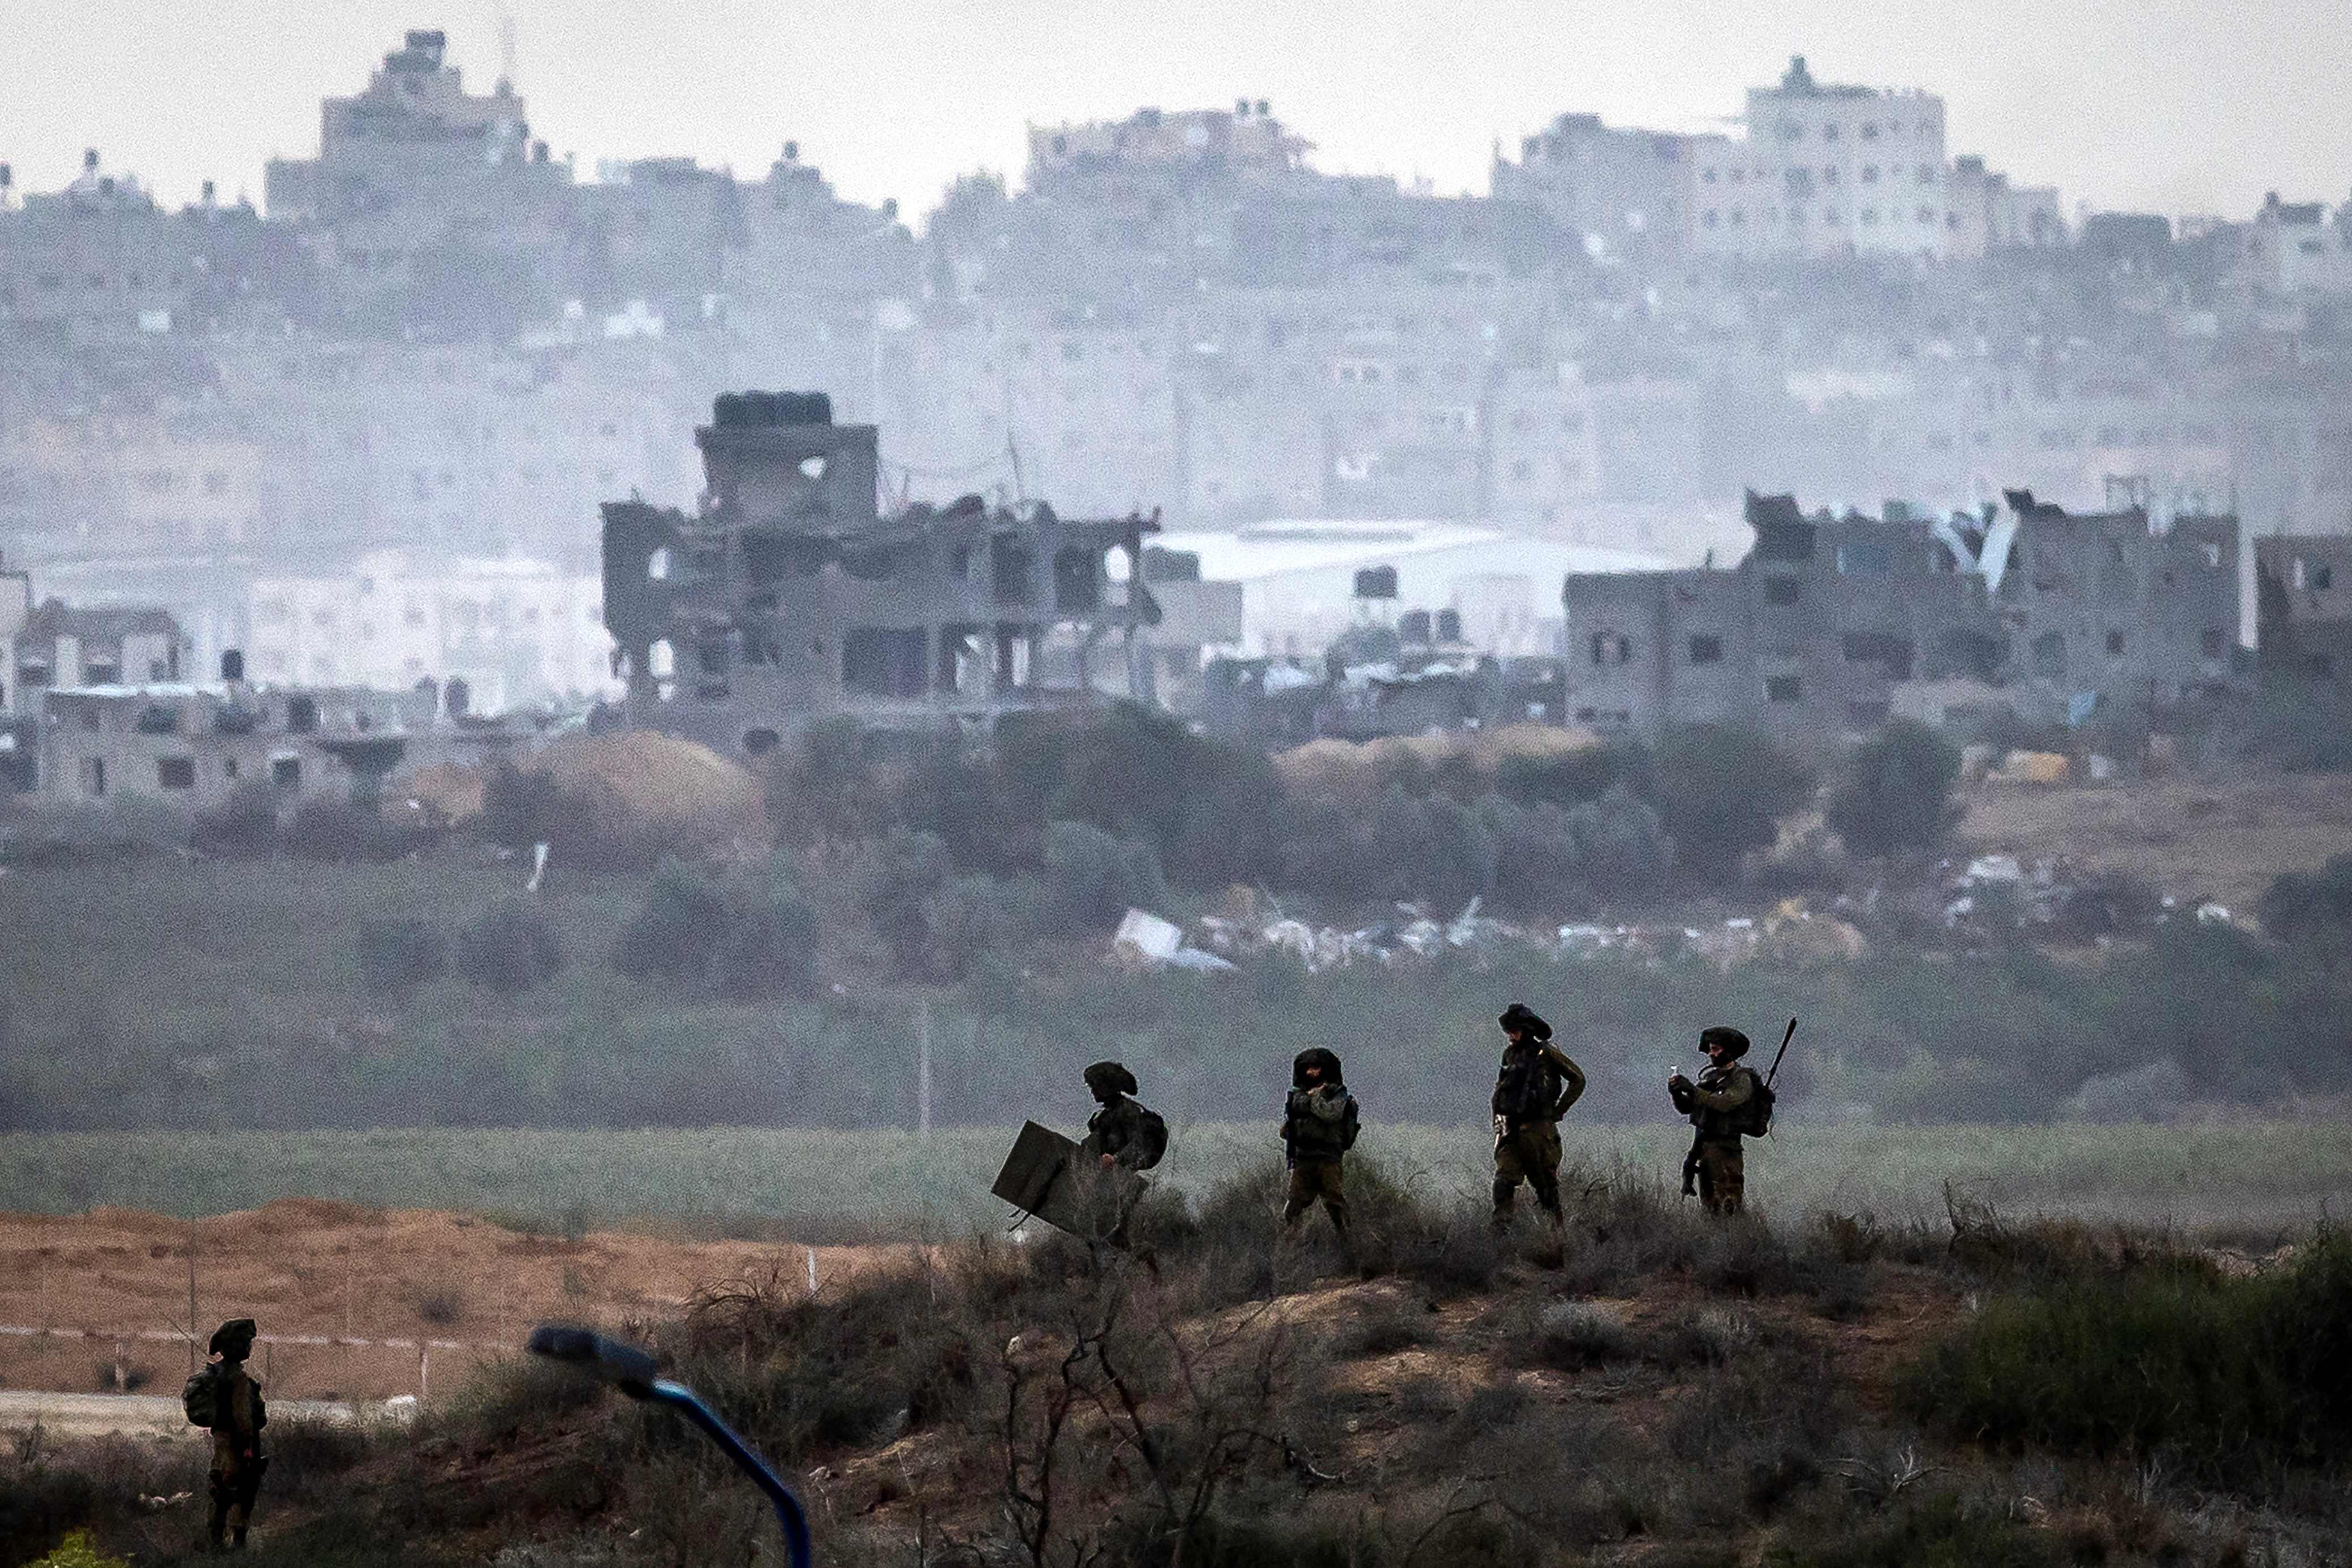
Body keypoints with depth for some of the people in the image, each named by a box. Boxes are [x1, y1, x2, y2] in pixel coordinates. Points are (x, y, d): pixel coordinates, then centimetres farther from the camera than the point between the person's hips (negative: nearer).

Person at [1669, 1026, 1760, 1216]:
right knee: (1709, 1205, 8)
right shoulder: (1709, 1075, 15)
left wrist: (1692, 1089, -23)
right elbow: (1686, 1107, 13)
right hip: (1702, 1148, 7)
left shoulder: (1742, 1079, -6)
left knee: (1728, 1207, -12)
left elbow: (1724, 1103, -22)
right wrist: (1677, 1093, -8)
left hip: (1725, 1149, -7)